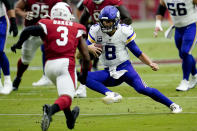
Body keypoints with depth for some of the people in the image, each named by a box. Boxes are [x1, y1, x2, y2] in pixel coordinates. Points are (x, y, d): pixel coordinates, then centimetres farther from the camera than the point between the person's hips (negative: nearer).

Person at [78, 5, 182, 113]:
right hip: (108, 72, 3)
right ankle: (110, 95, -31)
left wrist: (150, 63, -15)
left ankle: (172, 105, -9)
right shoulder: (95, 31, -5)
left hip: (125, 68, -3)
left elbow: (137, 52, 0)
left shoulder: (124, 31, -8)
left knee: (142, 89, -24)